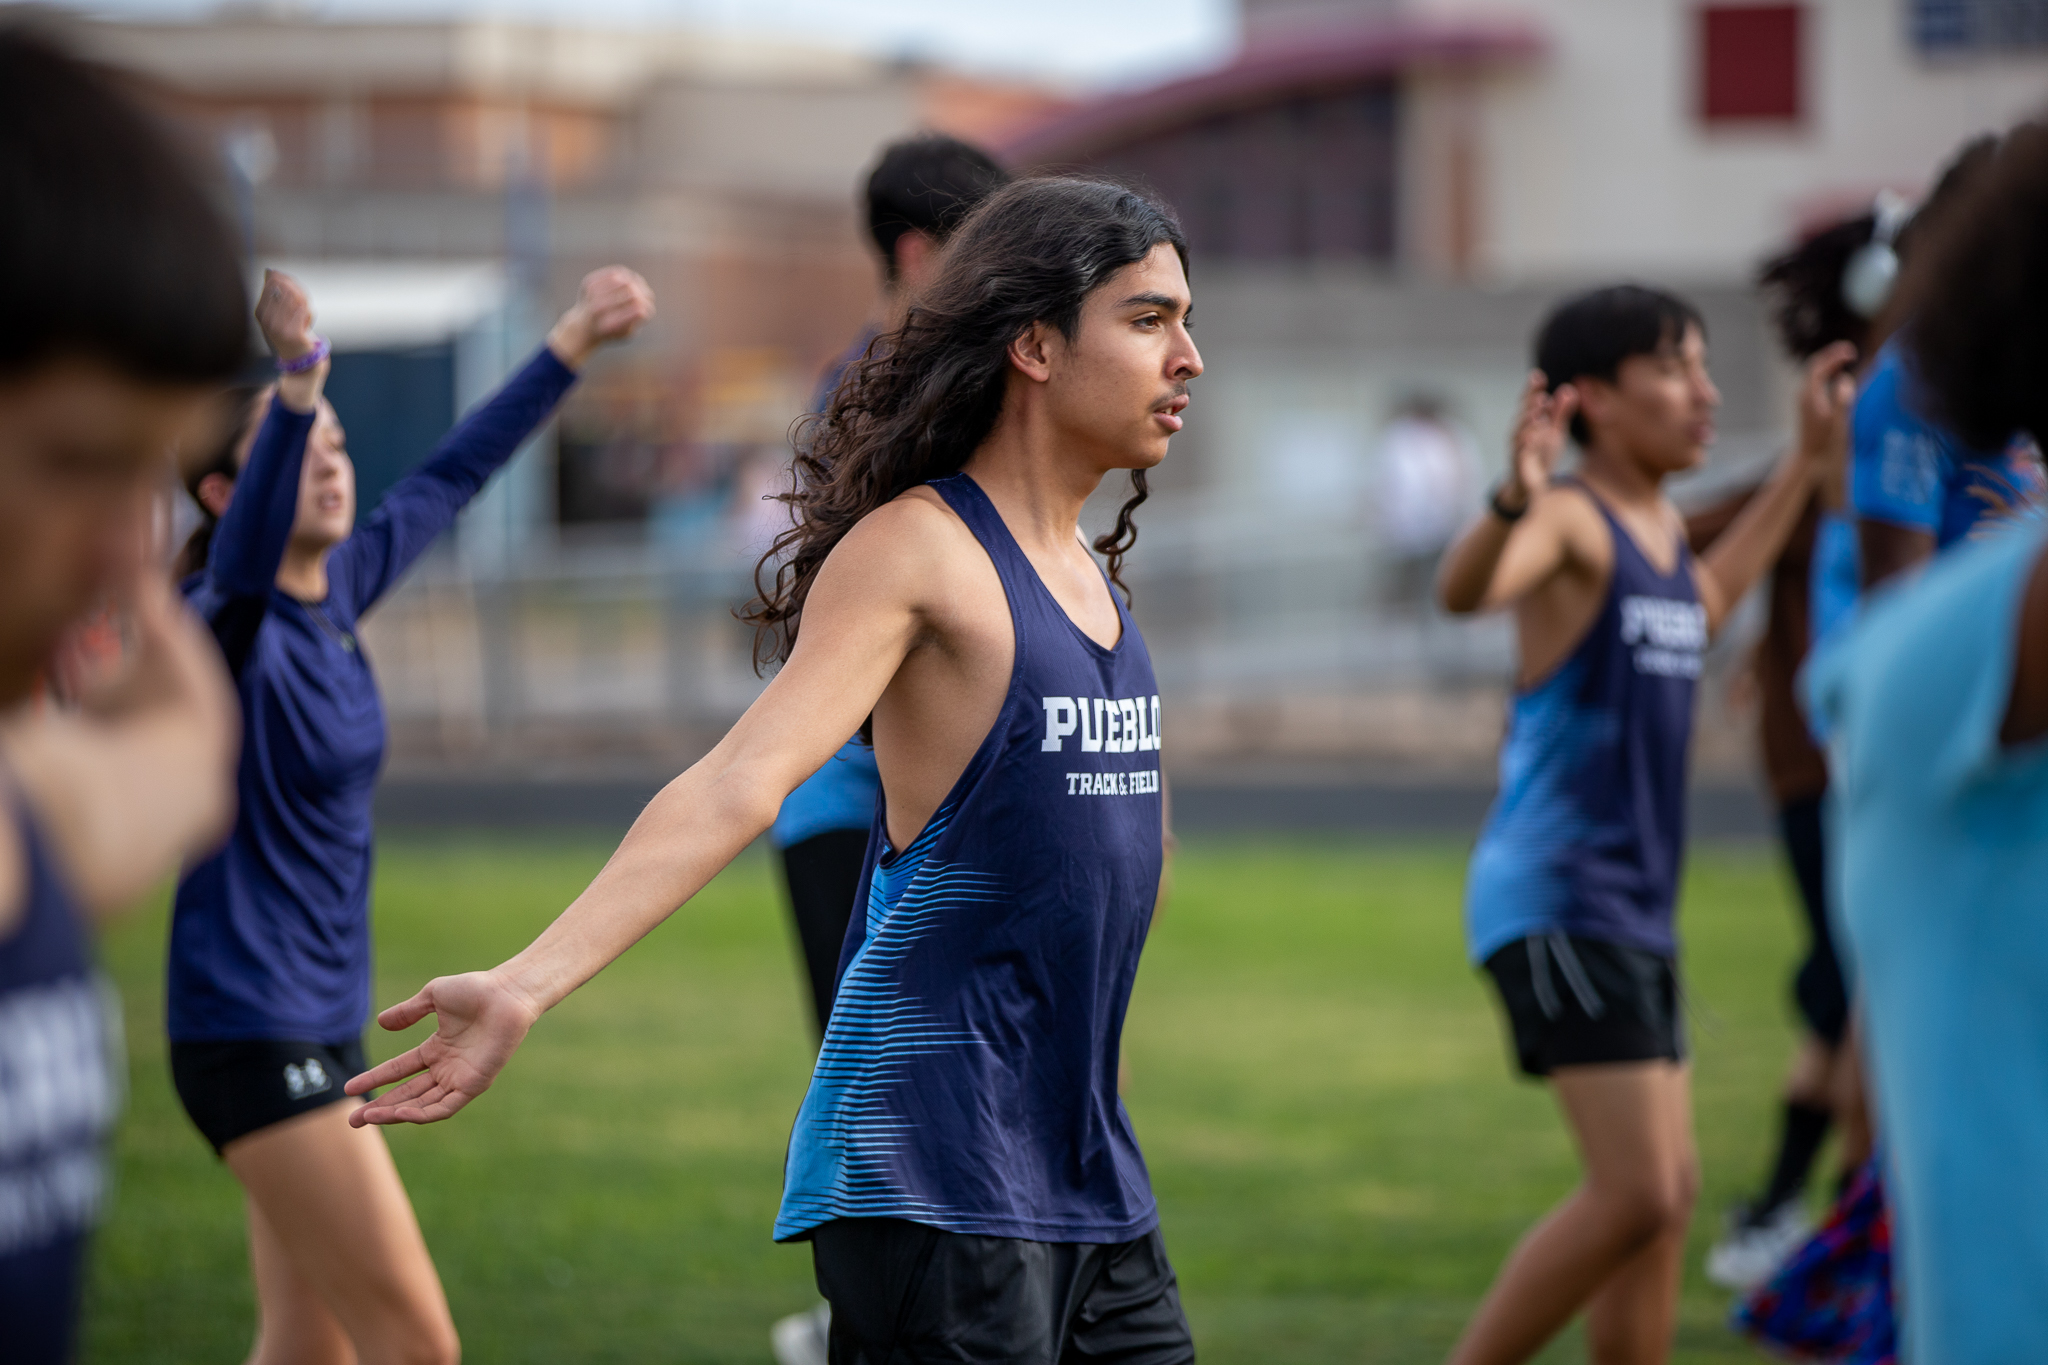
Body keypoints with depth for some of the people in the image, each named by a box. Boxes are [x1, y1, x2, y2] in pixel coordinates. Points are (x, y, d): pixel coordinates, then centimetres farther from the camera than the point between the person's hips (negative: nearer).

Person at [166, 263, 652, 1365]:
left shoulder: (339, 590, 6)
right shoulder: (227, 624, -16)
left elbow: (453, 473, 19)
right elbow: (244, 557, -39)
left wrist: (570, 343, 24)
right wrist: (298, 382, -55)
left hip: (322, 1019, 8)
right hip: (249, 1034, -8)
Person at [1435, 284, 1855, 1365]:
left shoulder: (1660, 527, 14)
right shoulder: (1572, 520, -14)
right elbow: (1464, 590, -36)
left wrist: (1807, 458, 38)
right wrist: (1514, 499, -57)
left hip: (1633, 910, 10)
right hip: (1556, 901, -10)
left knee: (1669, 1196, 12)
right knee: (1637, 1195, -16)